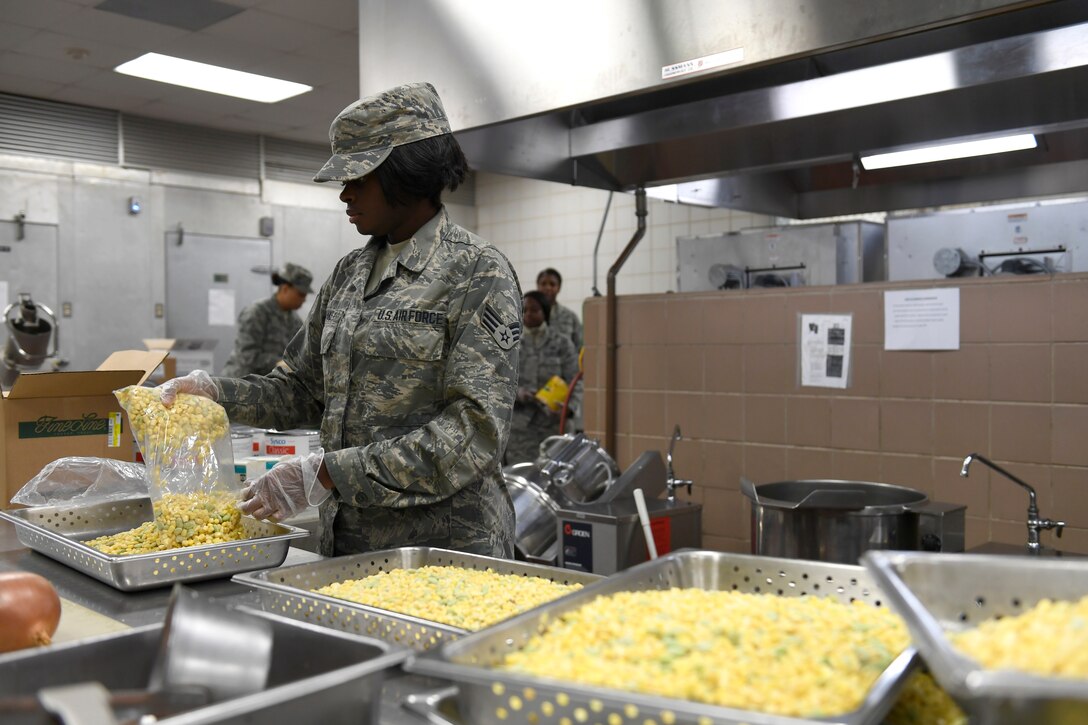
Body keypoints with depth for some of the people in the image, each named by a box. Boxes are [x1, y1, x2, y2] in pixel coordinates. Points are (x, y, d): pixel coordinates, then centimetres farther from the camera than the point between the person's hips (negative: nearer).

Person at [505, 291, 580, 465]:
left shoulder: (562, 344, 3)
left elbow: (575, 383, -1)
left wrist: (568, 408, -19)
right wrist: (518, 393, -14)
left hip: (554, 425, -1)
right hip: (520, 427, 1)